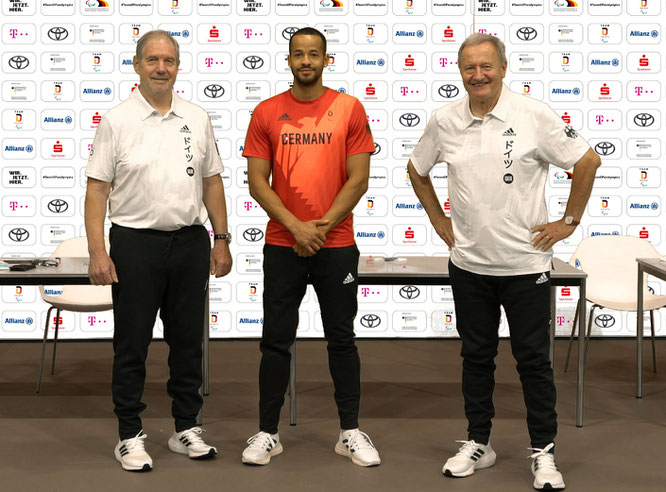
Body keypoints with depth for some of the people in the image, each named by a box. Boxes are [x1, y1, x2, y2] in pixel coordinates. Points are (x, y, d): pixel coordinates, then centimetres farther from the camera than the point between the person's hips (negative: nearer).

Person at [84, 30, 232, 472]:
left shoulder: (197, 119, 8)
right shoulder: (117, 121, -3)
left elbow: (212, 182, 12)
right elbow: (97, 189, -6)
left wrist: (221, 240, 7)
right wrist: (97, 252, -14)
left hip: (190, 241, 4)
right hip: (135, 242, -3)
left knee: (188, 341, 11)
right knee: (132, 344, 4)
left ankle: (187, 429, 23)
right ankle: (130, 436, 14)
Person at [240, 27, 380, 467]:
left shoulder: (350, 109, 0)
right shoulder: (267, 113, 2)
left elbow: (358, 178, -3)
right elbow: (257, 181, -1)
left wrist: (323, 225, -10)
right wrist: (296, 227, -12)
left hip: (336, 244, 0)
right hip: (282, 245, 1)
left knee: (342, 338, 8)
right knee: (276, 340, 5)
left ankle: (351, 432, 18)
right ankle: (268, 432, 15)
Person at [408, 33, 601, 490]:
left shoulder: (533, 115, -9)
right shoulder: (445, 121, 1)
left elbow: (588, 161, -4)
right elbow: (417, 169, 18)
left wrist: (569, 222, -3)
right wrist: (438, 220, 12)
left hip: (525, 262, -3)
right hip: (469, 263, 3)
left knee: (533, 358, 3)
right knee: (476, 356, 13)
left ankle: (544, 452, 14)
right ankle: (478, 444, 26)